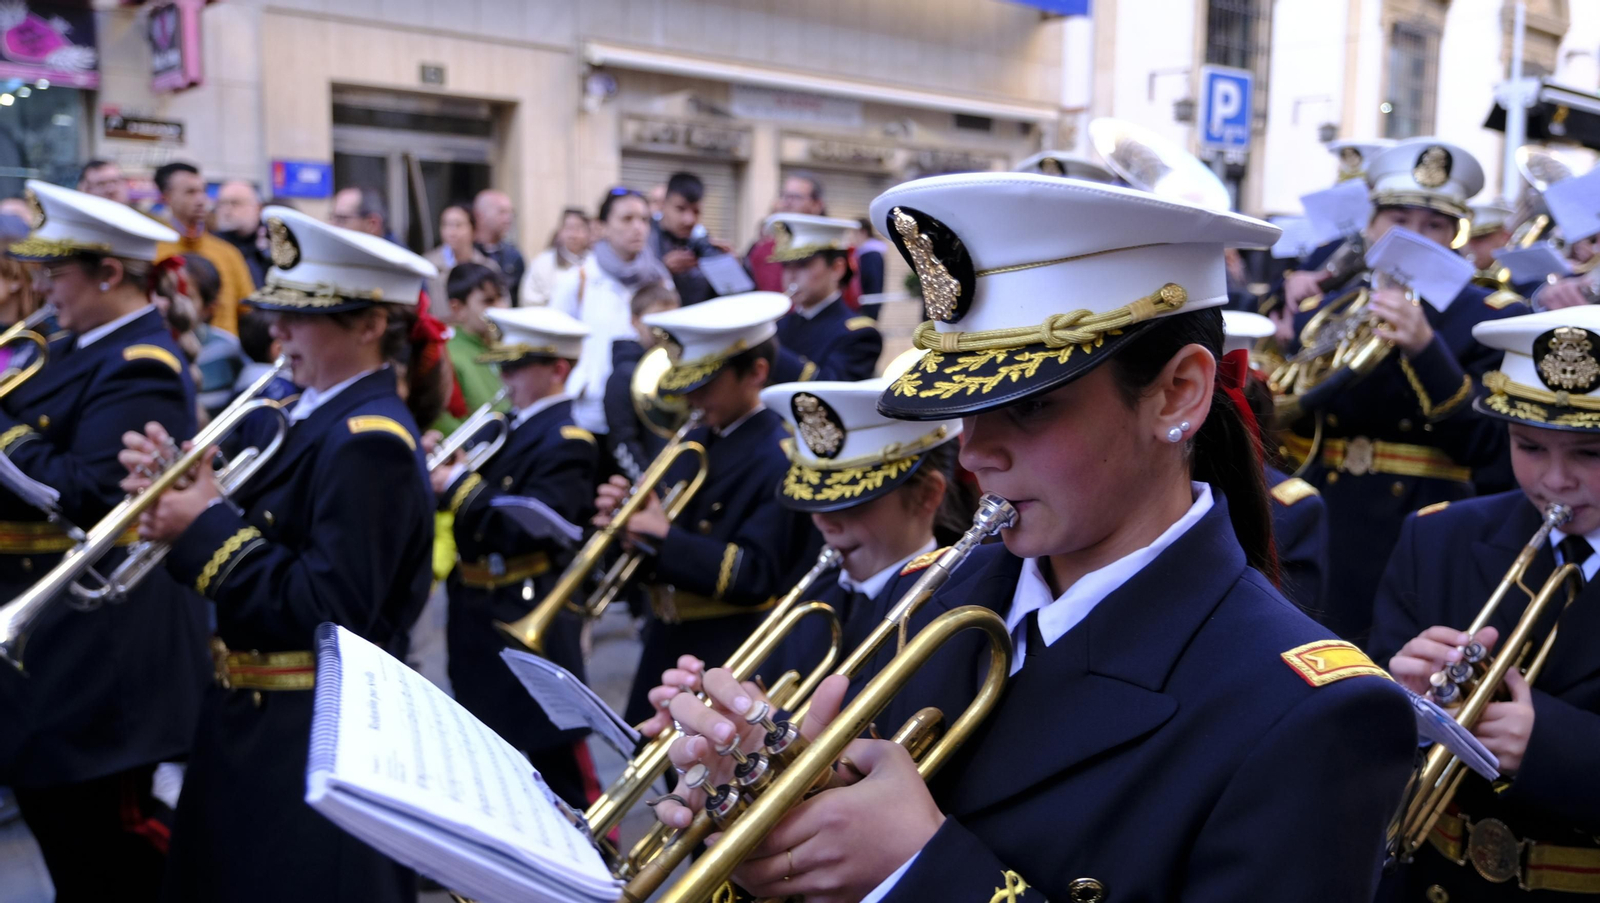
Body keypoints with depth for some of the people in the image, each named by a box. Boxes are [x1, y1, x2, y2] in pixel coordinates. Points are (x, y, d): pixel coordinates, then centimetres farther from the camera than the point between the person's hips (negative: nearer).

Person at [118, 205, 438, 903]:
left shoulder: (367, 442, -21)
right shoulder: (326, 418, 8)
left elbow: (328, 611, -26)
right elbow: (266, 550, 10)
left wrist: (206, 528, -20)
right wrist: (184, 492, -4)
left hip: (313, 747, -9)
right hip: (261, 723, 10)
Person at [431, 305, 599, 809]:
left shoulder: (566, 441, -14)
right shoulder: (507, 427, 12)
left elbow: (531, 529, -25)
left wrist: (460, 485, -20)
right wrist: (442, 468, -4)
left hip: (529, 622, -9)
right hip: (480, 615, 9)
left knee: (555, 757, -2)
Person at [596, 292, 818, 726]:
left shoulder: (783, 459, -16)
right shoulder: (691, 442, 8)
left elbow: (754, 576, -23)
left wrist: (663, 537, -23)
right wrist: (623, 519, -11)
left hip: (733, 659, -7)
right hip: (667, 647, 8)